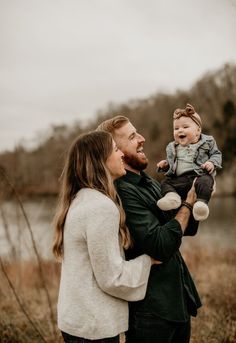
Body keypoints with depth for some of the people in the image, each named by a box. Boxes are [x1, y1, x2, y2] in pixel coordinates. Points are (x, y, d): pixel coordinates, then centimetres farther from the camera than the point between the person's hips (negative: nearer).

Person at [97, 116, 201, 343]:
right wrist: (188, 203, -15)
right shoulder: (122, 192, -21)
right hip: (151, 310, -9)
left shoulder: (150, 184, 8)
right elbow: (162, 246, -26)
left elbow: (189, 229, 14)